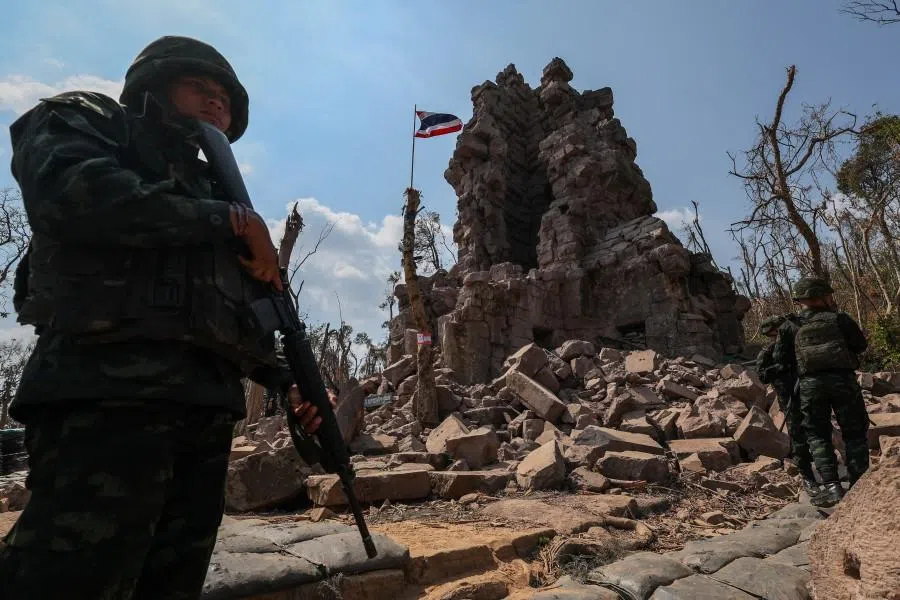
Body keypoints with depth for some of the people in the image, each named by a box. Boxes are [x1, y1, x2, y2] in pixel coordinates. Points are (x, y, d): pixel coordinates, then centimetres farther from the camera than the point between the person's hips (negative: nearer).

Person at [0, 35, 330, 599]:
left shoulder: (215, 190, 28)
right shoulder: (83, 119, 12)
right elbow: (72, 191, -14)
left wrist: (288, 381, 11)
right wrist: (233, 220, -8)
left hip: (209, 403, 7)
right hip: (108, 388, -6)